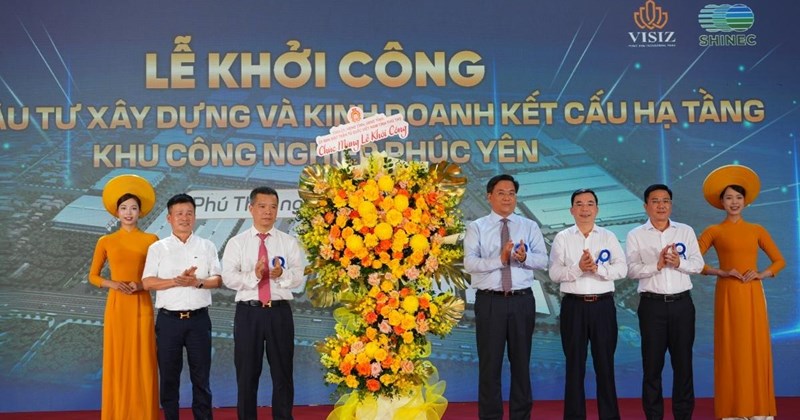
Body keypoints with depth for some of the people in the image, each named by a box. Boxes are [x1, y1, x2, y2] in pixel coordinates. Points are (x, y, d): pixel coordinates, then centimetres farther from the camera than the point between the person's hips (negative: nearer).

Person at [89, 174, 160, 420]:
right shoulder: (106, 241, 4)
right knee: (117, 360, 3)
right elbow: (93, 276, 9)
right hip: (117, 305, 1)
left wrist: (141, 284, -13)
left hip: (141, 305, -1)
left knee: (142, 360, 1)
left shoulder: (151, 240, 1)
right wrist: (112, 284, -10)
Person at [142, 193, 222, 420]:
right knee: (169, 375, 7)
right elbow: (148, 282, -2)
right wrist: (177, 281, -16)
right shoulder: (157, 248, 6)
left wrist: (197, 282, -16)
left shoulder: (207, 246, 8)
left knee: (201, 375, 4)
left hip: (199, 319, 0)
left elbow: (217, 280, 2)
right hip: (169, 319, 0)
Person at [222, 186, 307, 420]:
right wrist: (253, 276, -22)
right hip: (248, 313, 0)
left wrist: (282, 274, -24)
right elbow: (228, 277, -6)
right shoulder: (236, 243, 6)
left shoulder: (289, 242, 7)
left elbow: (299, 277, -4)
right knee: (247, 374, 8)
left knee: (283, 372, 7)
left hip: (279, 312, 0)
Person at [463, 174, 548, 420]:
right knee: (490, 362, 3)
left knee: (521, 361, 10)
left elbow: (542, 261, -2)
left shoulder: (529, 227, 9)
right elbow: (470, 263, -11)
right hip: (490, 301, -2)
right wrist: (500, 259, -24)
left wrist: (524, 257, -23)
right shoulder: (477, 228, 2)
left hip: (522, 301, 2)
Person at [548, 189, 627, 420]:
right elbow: (554, 273, -5)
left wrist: (597, 268, -19)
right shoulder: (562, 238, 4)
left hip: (603, 305, 1)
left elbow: (622, 269, -4)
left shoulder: (609, 237, 7)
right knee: (575, 364, 7)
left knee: (605, 363, 8)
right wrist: (578, 268, -20)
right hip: (573, 306, 0)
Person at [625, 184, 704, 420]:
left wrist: (679, 263, -16)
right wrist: (657, 265, -21)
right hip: (652, 304, -1)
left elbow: (698, 264, 2)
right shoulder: (636, 235, 3)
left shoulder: (686, 231, 9)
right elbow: (631, 270, -7)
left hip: (682, 303, 2)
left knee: (683, 362, 7)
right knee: (652, 363, 4)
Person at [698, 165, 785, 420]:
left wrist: (762, 274, -5)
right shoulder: (714, 231, 2)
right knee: (731, 351, -1)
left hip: (753, 295, 3)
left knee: (756, 350, 2)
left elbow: (779, 261, 12)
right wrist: (721, 272, -13)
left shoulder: (757, 230, 10)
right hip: (728, 295, -2)